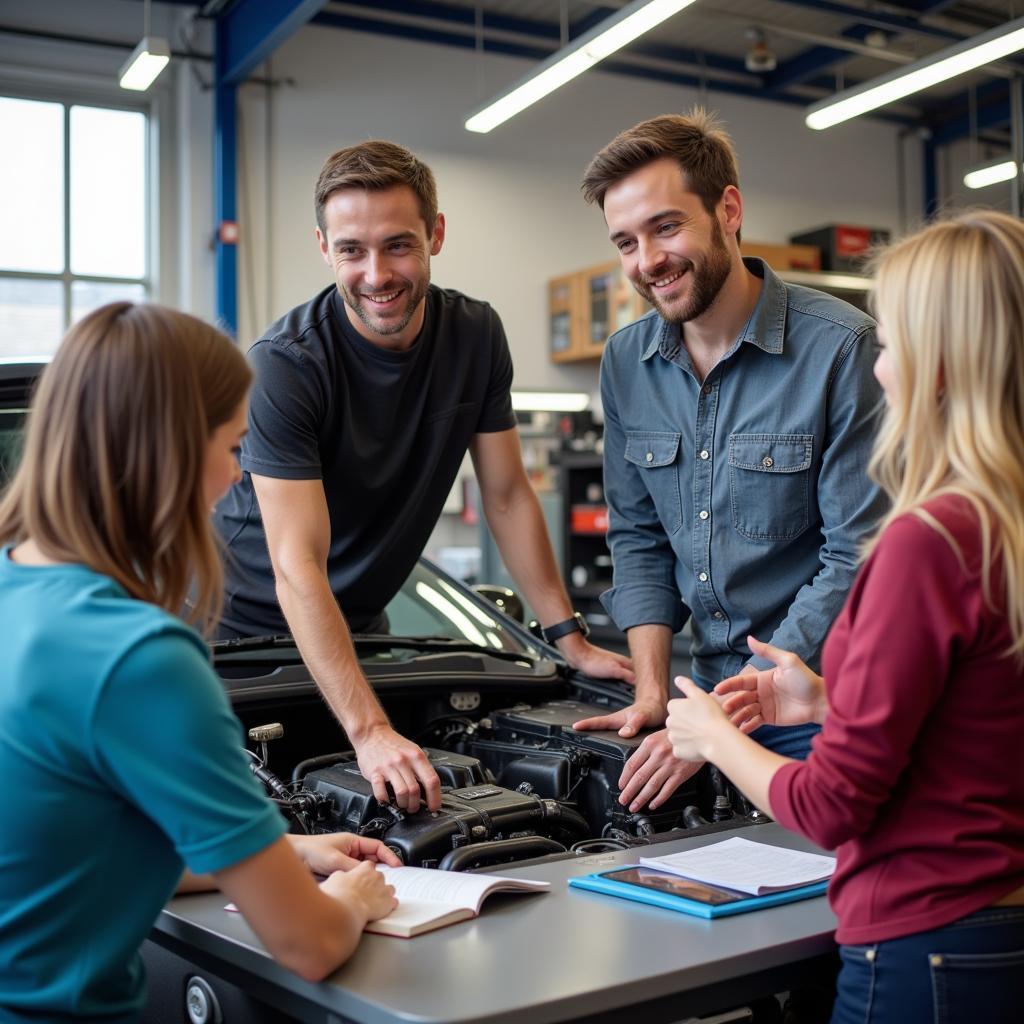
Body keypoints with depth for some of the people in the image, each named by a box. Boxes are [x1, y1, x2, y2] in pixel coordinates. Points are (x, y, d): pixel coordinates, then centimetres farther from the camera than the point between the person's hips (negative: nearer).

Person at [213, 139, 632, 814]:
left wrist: (571, 640, -4)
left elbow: (508, 499, 0)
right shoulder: (287, 364, -26)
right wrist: (370, 731, -41)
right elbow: (297, 570, -32)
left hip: (360, 624, 5)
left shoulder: (477, 336, -9)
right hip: (250, 626, -4)